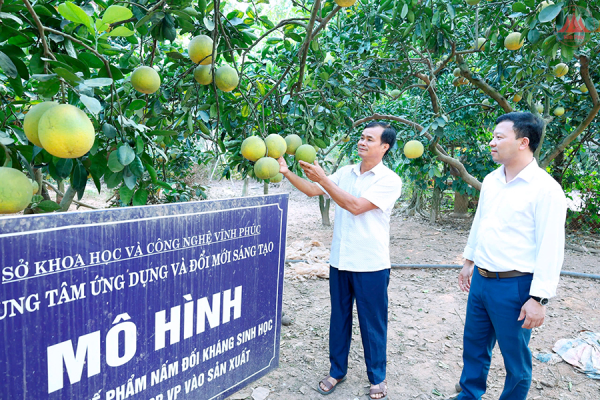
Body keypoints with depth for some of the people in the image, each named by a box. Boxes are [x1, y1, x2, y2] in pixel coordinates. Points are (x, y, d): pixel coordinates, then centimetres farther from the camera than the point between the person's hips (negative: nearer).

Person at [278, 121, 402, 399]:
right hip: (340, 261, 5)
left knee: (372, 323, 9)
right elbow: (312, 190, 5)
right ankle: (337, 371, 33)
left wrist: (322, 179, -23)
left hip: (371, 265, -5)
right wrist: (287, 172, -8)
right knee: (339, 317, 16)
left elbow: (355, 206, -21)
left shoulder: (390, 181, -11)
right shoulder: (346, 173, 7)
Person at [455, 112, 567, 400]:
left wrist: (539, 298, -18)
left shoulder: (545, 189, -17)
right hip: (480, 279, 7)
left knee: (515, 357, 11)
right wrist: (469, 261, 22)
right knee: (474, 345, 21)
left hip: (513, 287, -7)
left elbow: (551, 248, -18)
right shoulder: (491, 180, 6)